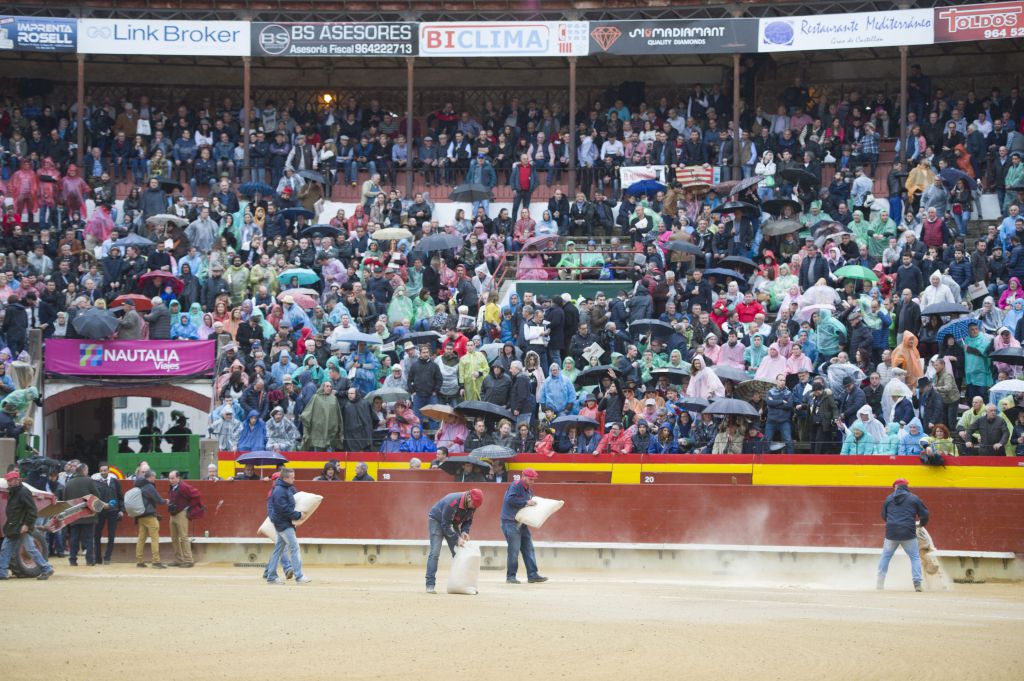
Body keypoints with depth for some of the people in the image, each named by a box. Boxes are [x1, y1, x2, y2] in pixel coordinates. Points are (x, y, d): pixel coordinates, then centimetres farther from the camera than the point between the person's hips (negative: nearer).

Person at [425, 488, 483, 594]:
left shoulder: (472, 505, -13)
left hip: (453, 524, 7)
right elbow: (445, 525, -31)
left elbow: (468, 521, 3)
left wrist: (465, 531, -17)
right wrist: (457, 538, -34)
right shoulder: (452, 502, -36)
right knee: (435, 553, -17)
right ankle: (430, 585, -19)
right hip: (437, 521, -7)